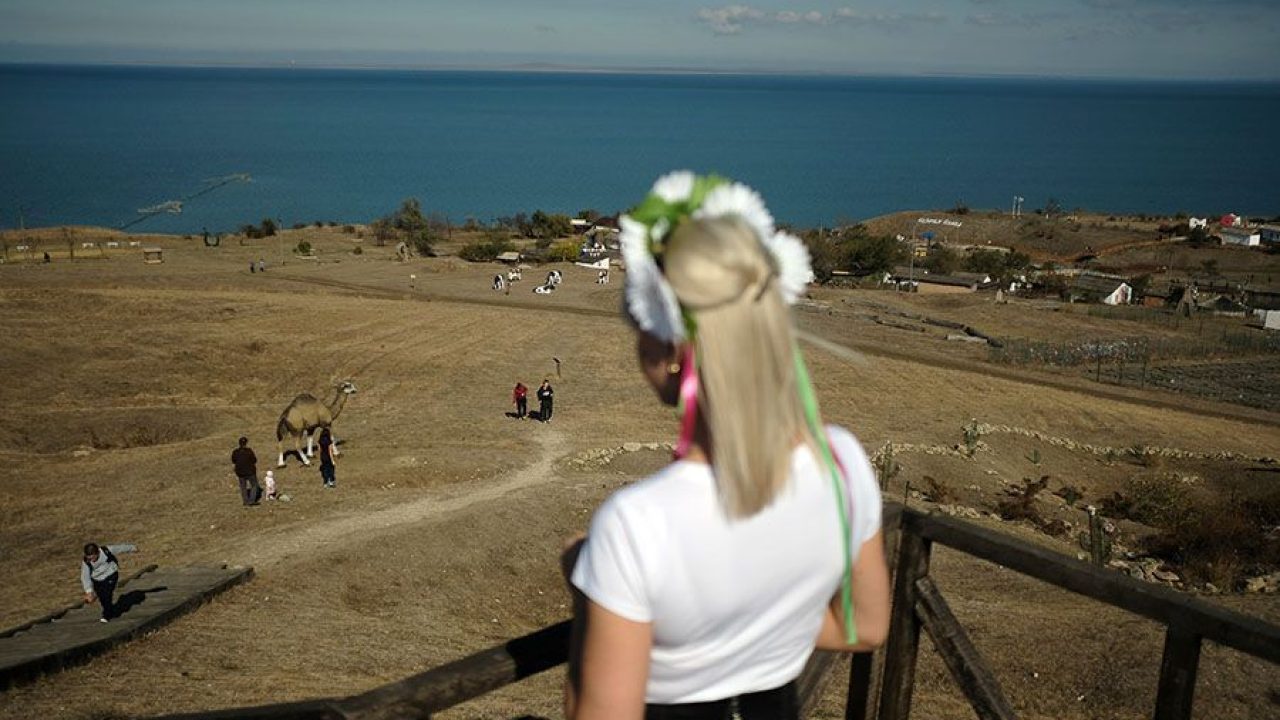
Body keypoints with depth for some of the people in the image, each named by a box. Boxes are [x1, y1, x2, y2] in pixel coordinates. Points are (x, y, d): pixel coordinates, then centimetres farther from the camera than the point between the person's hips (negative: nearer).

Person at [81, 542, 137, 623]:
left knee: (107, 594, -17)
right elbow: (85, 577, -24)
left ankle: (106, 616, -5)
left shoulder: (106, 551, -26)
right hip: (97, 580, 3)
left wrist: (132, 548, 6)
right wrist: (89, 591, -33)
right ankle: (112, 612, 32)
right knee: (101, 597, 7)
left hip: (110, 576, -3)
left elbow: (120, 548, -9)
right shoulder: (86, 562, -23)